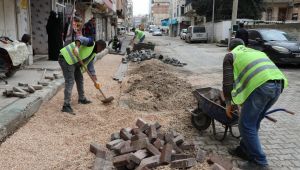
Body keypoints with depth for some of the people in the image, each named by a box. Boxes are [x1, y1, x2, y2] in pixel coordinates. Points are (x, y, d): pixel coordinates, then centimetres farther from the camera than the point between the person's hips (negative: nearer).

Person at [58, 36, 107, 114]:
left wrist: (95, 81, 13)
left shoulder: (92, 54, 19)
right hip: (66, 58, -10)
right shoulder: (90, 43, -5)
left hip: (74, 62, 10)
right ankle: (66, 106, -17)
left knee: (79, 79, 19)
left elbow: (91, 68, 18)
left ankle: (81, 99, 35)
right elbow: (81, 39, -25)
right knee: (70, 81, -16)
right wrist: (76, 47, -44)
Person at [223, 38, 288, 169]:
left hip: (260, 86, -7)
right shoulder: (257, 52, 36)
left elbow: (227, 81, 9)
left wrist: (229, 103, 20)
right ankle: (244, 150, 32)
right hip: (278, 84, 7)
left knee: (246, 125, 6)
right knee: (254, 122, 21)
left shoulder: (231, 56, 18)